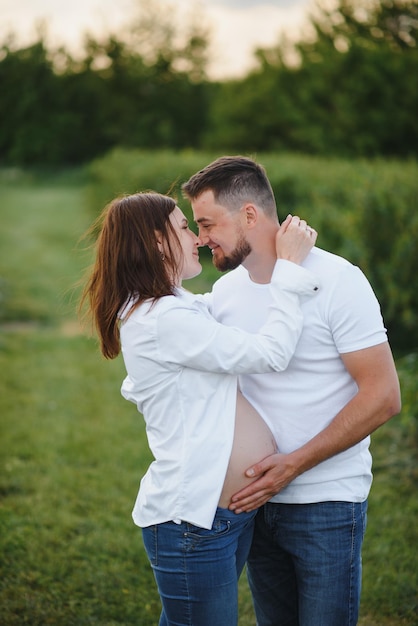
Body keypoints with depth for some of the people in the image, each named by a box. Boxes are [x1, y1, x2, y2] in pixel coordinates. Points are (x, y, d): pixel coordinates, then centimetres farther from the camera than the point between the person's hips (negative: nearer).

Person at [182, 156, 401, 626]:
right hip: (257, 498, 6)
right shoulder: (224, 291, 5)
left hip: (326, 503, -5)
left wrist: (295, 464, -20)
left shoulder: (337, 281, -14)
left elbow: (383, 396, -16)